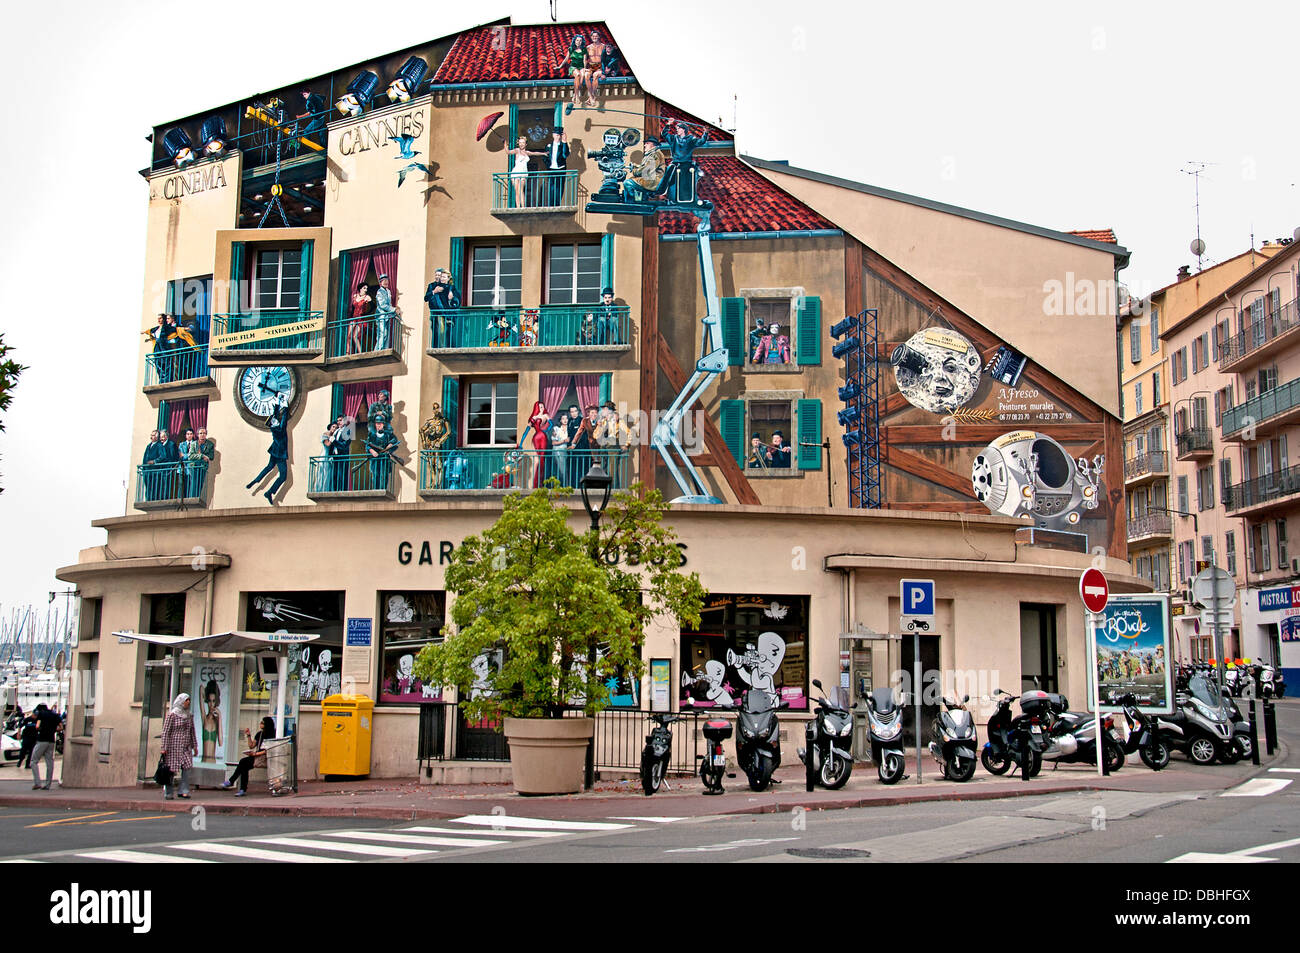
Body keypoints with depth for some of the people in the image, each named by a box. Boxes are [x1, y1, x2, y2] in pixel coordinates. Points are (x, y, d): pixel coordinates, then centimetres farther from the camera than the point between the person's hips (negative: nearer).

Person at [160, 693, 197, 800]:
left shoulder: (189, 715, 11)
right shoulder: (172, 714, -7)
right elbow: (165, 731, -8)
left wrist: (194, 746, 15)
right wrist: (164, 747, -13)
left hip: (186, 747, 5)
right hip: (173, 746, -5)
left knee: (186, 767, -6)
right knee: (171, 770, -1)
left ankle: (183, 791, -1)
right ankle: (168, 794, 8)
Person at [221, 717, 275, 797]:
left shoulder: (272, 735, -3)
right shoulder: (259, 734, 21)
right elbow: (251, 746, 21)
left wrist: (255, 754, -16)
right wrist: (248, 735, 12)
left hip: (265, 757, -7)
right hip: (256, 756, 7)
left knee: (243, 761, -25)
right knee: (244, 767, -23)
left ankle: (231, 782, -15)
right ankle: (243, 790, -25)